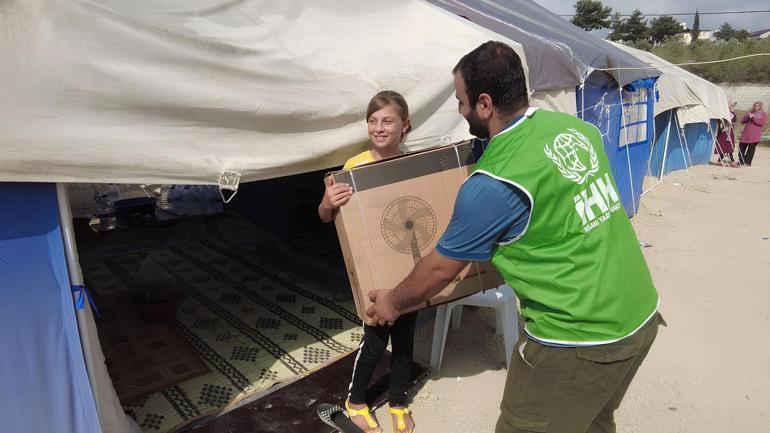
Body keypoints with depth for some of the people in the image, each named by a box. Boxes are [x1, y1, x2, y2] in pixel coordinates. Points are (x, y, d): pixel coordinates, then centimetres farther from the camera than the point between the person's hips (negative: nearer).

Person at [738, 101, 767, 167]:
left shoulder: (763, 114, 8)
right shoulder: (749, 113, 18)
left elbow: (762, 123, -8)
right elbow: (742, 121, 9)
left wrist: (754, 117, -15)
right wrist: (747, 116, -9)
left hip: (755, 136, -4)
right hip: (745, 135, 4)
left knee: (751, 149, -5)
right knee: (742, 148, 3)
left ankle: (747, 162, -2)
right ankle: (741, 161, 13)